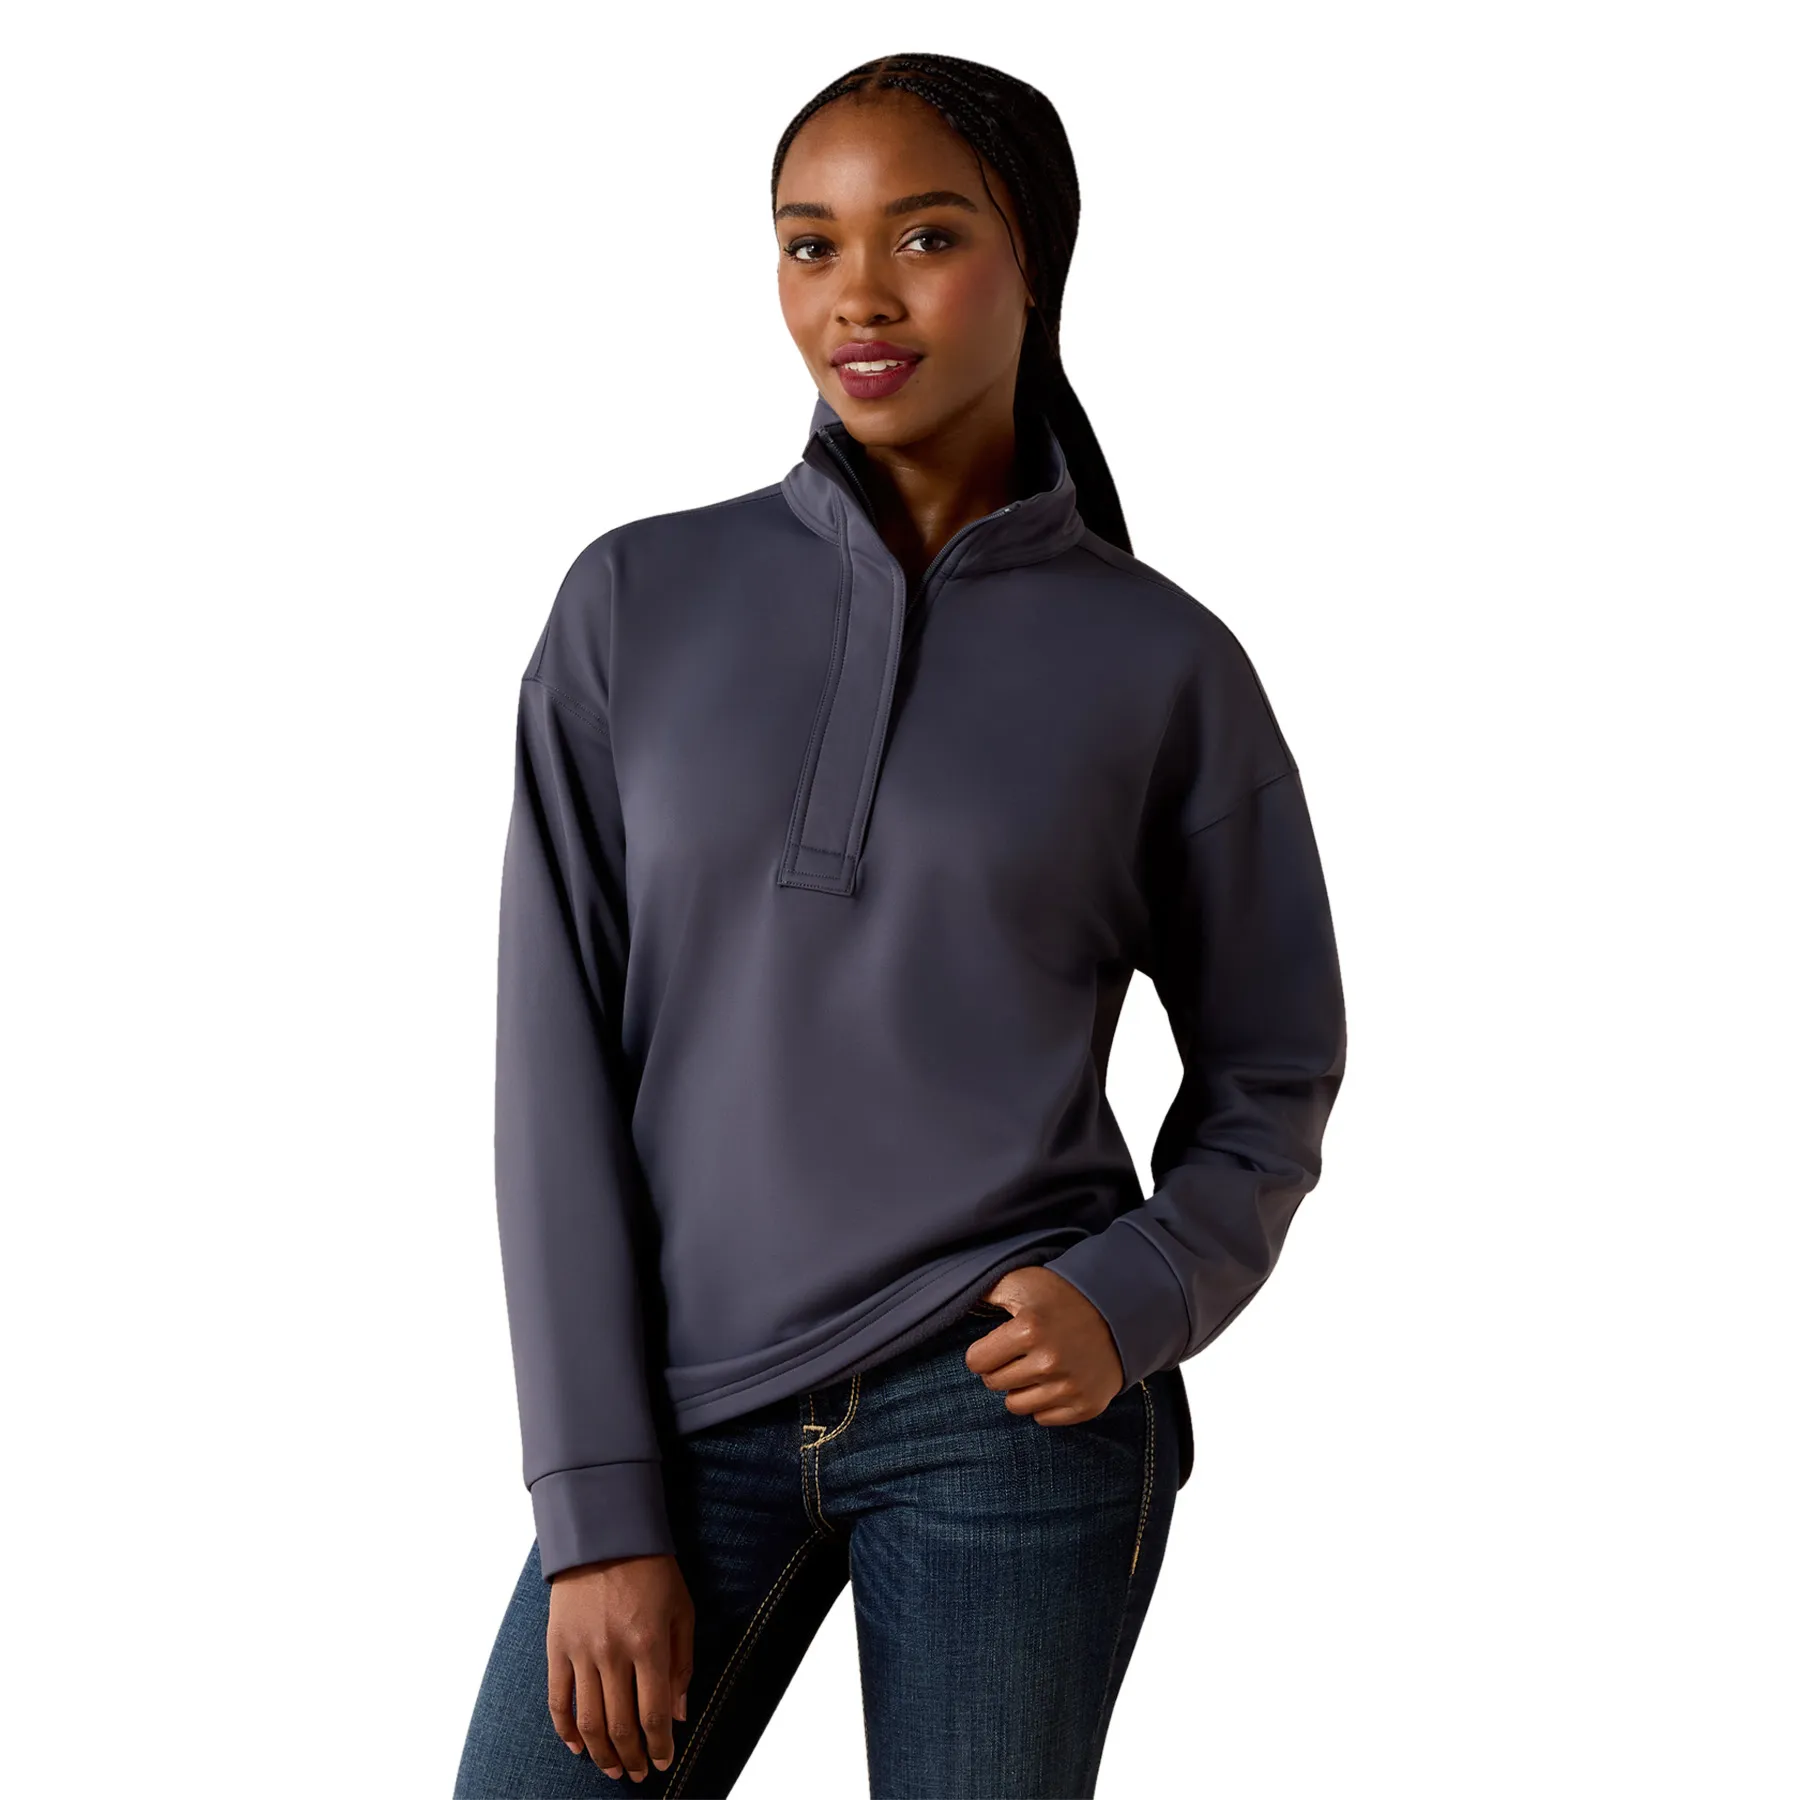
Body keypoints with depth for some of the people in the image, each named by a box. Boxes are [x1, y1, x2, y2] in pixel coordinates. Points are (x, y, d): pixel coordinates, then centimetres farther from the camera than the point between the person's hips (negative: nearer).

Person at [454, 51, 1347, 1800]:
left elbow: (1270, 1077, 10)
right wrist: (598, 1506, -4)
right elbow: (559, 1063, 1)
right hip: (690, 1409, 1)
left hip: (1012, 1411, -1)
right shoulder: (635, 604, 2)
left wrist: (1135, 1300, -10)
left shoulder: (1163, 662, 1)